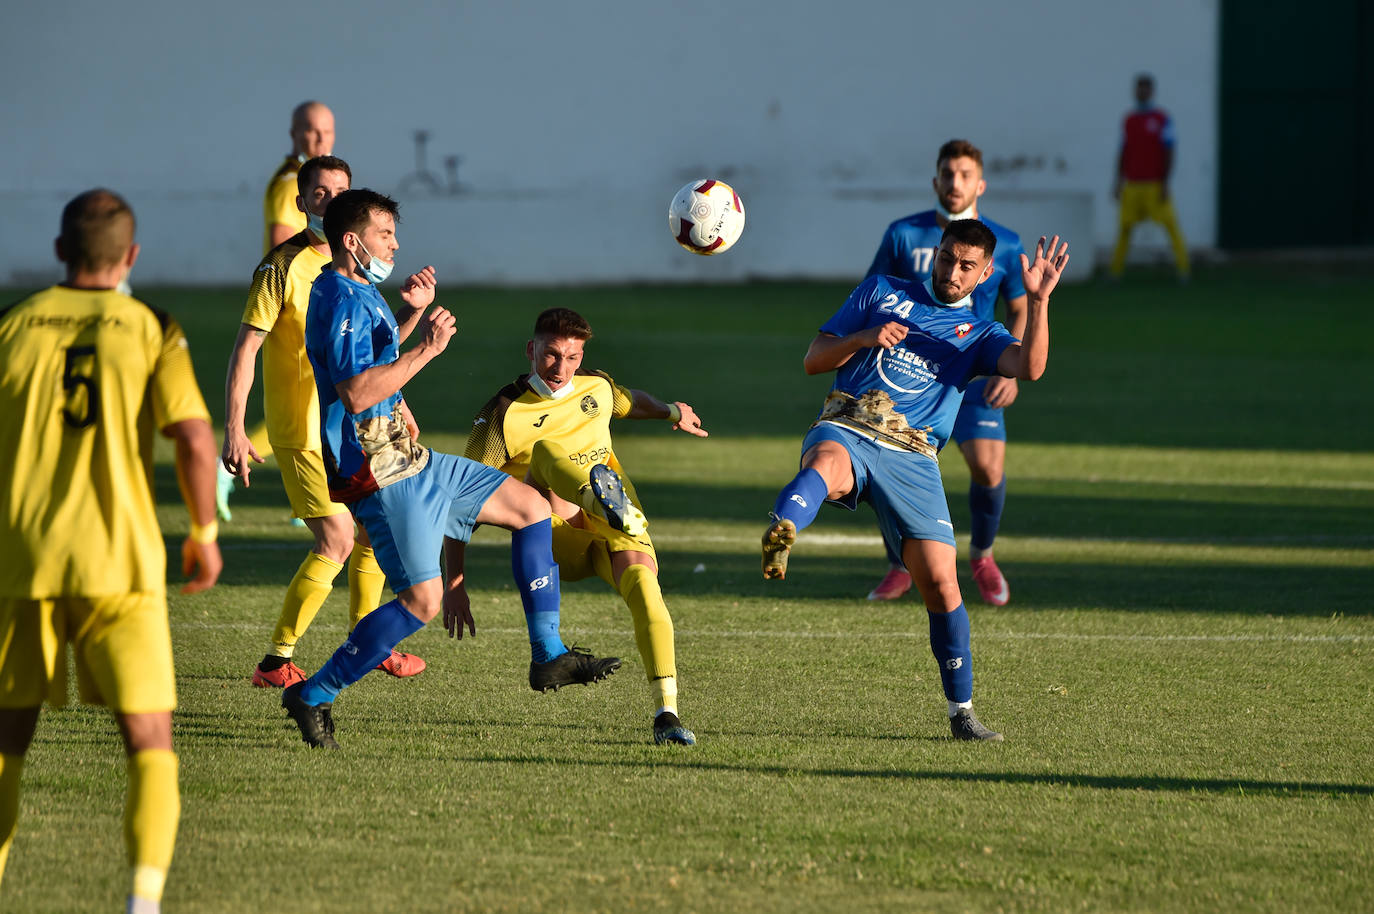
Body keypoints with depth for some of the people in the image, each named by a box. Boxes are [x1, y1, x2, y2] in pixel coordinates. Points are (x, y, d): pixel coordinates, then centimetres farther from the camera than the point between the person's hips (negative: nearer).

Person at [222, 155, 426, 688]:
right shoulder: (283, 266, -14)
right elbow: (245, 349, -15)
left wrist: (412, 308, -1)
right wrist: (233, 429, -23)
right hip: (301, 429, -8)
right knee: (337, 540, -15)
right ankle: (276, 662, -9)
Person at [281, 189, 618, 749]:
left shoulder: (361, 294, 16)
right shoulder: (341, 300, -17)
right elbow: (356, 393, -29)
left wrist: (416, 315, 23)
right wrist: (425, 350, -26)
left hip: (411, 462, 11)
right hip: (380, 475, -11)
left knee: (531, 508, 11)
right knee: (423, 599, -15)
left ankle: (549, 655, 14)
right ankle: (313, 697, -6)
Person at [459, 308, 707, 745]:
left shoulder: (597, 388, 9)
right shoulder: (504, 416, -6)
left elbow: (630, 401, 35)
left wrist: (671, 411, 14)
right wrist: (454, 583, -12)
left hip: (617, 533, 3)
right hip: (557, 541, -3)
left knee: (642, 581, -30)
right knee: (546, 449, -29)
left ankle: (666, 714, -33)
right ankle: (605, 501, -62)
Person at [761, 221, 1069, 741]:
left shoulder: (980, 336, 19)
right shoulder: (882, 293, 20)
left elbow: (1030, 367, -4)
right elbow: (814, 360, 15)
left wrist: (1038, 301, -15)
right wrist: (864, 338, -3)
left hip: (912, 457, 1)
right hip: (847, 428, -1)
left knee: (940, 581, -8)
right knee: (827, 464, -40)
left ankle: (961, 712, 7)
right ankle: (779, 536, -73)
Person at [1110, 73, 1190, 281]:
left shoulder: (1162, 119, -3)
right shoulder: (1128, 121, 11)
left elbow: (1169, 153, -6)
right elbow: (1123, 153, 15)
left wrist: (1165, 183, -12)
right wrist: (1119, 182, 10)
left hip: (1156, 184, -4)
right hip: (1132, 184, 4)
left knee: (1171, 225, -9)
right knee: (1125, 227, 2)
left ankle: (1183, 268, -7)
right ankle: (1116, 270, 8)